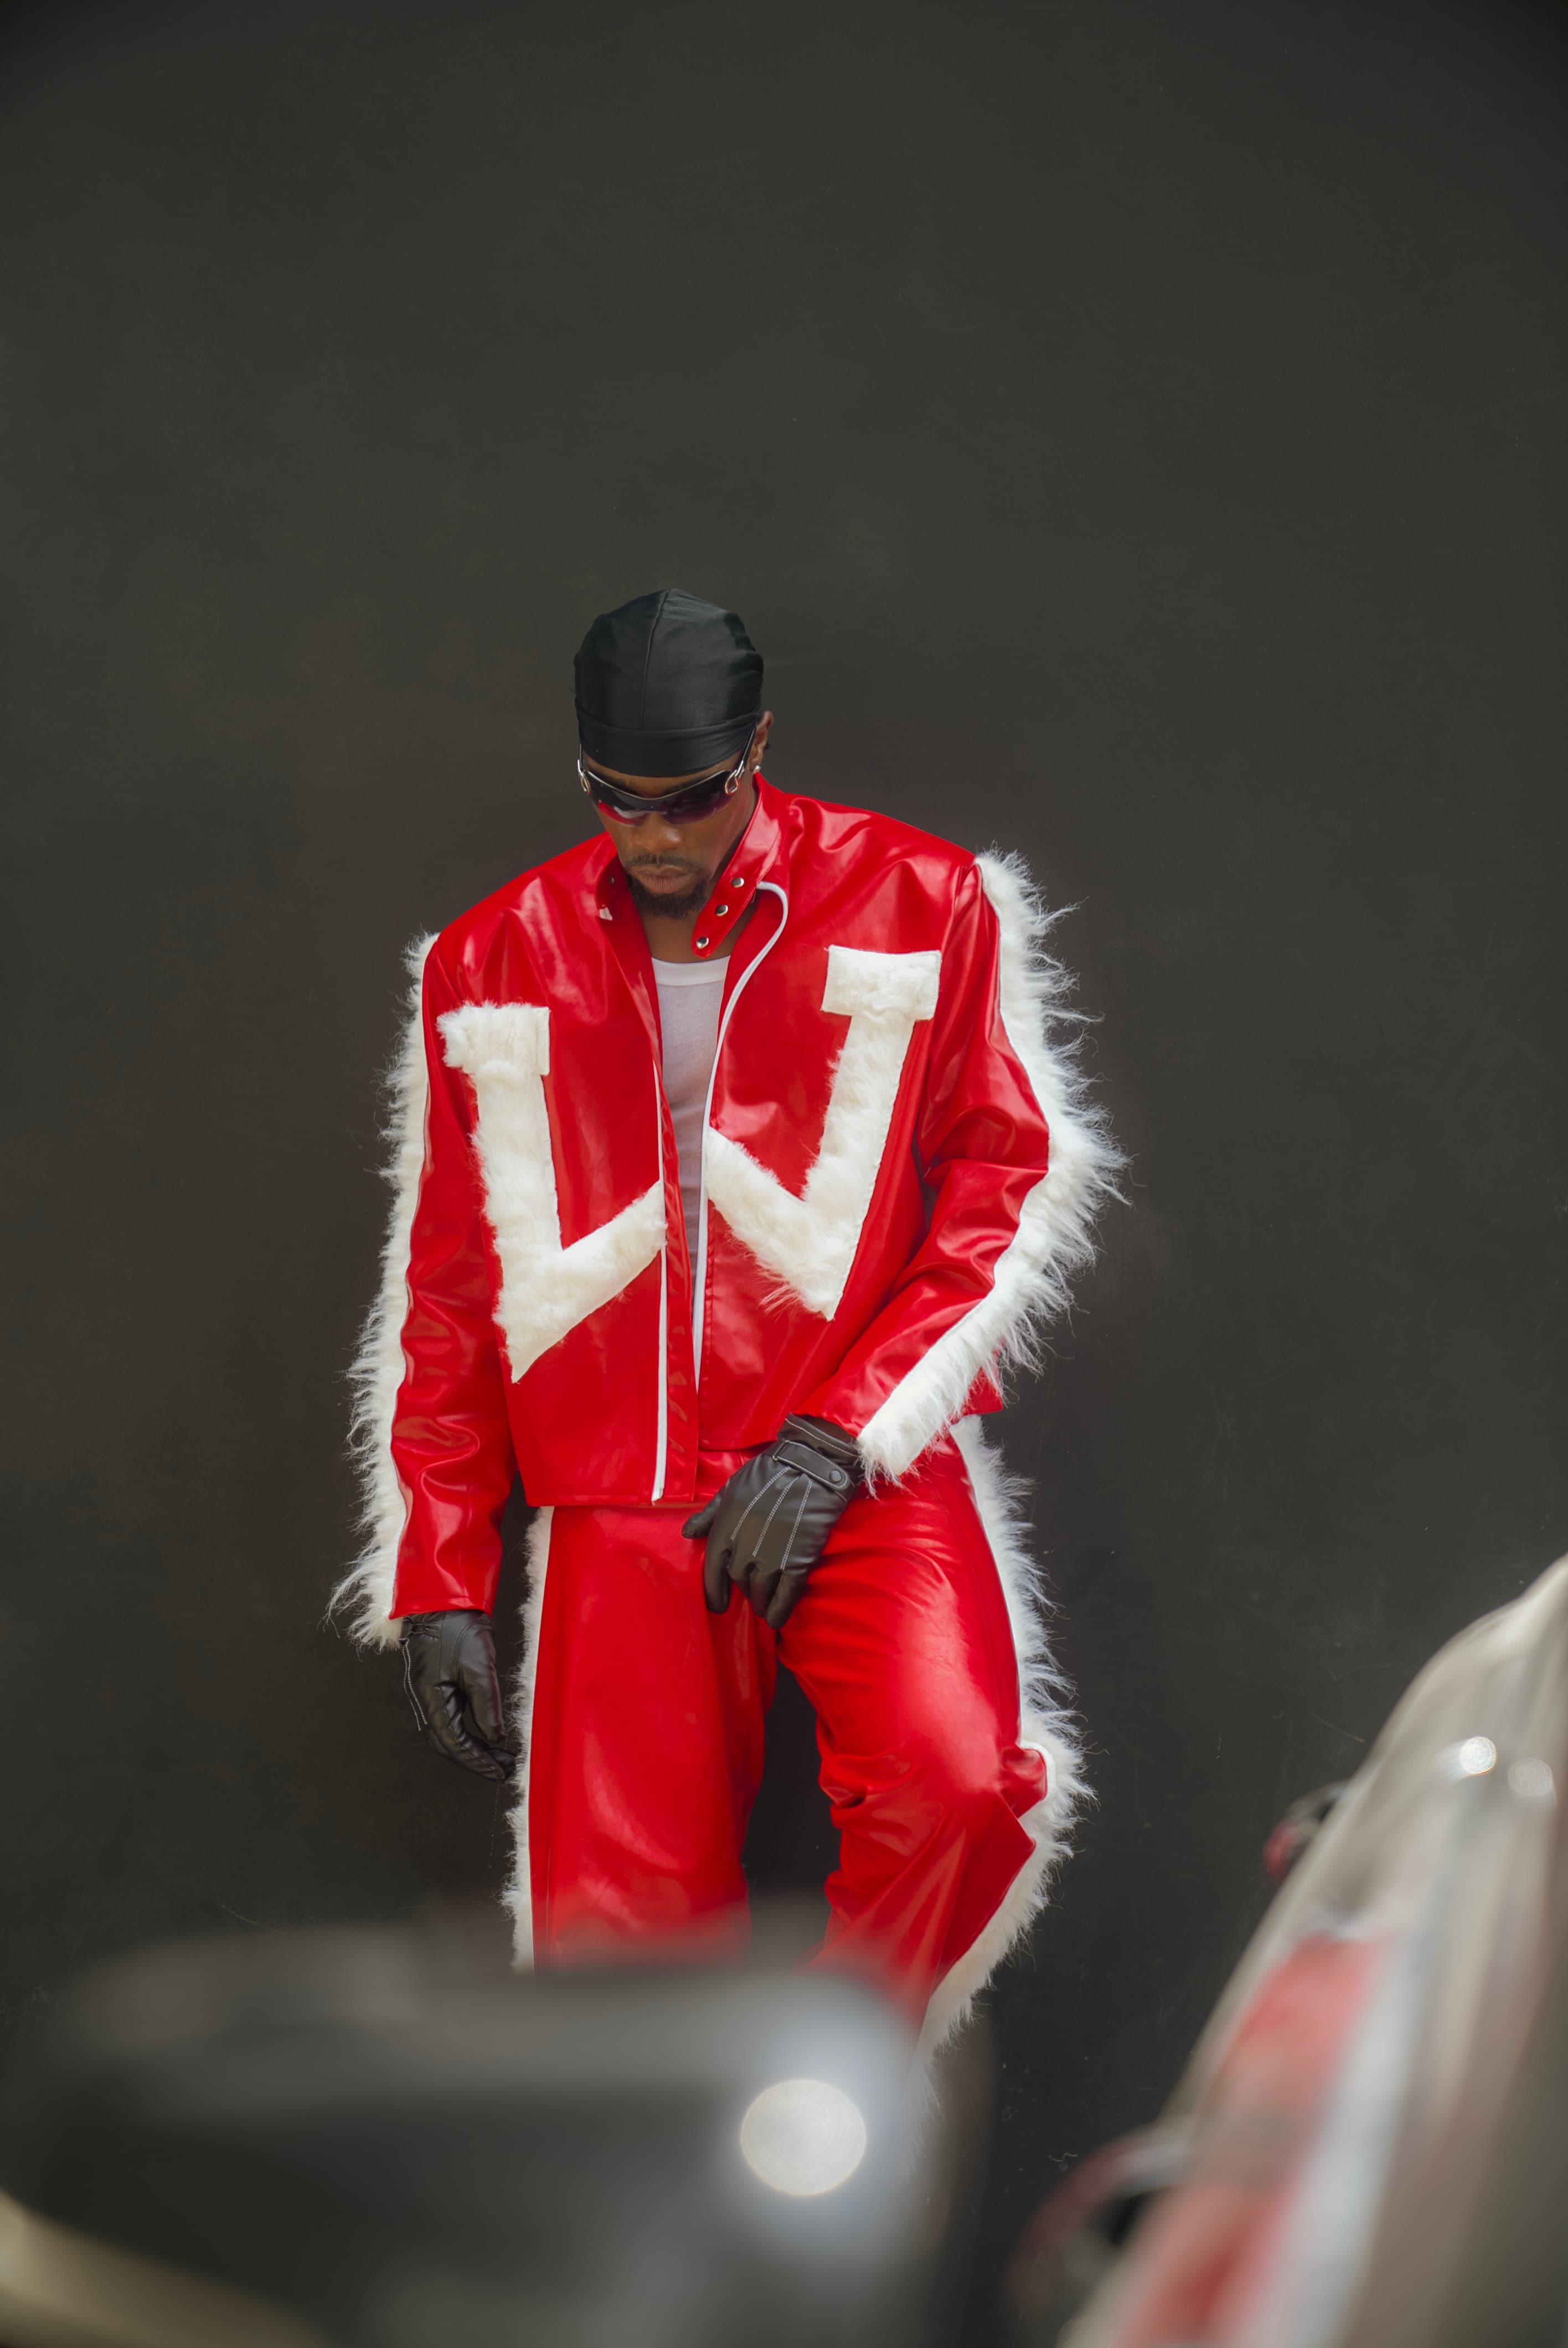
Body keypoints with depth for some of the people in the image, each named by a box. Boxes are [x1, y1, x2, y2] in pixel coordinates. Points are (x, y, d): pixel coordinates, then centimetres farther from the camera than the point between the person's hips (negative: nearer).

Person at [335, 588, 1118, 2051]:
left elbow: (1010, 1187, 2)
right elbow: (446, 1288, 15)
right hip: (621, 1497, 2)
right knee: (609, 1927, -14)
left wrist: (836, 1437, -9)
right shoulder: (489, 968, 11)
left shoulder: (921, 908, 3)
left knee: (959, 1788, -28)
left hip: (862, 1473, -2)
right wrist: (438, 1581, 10)